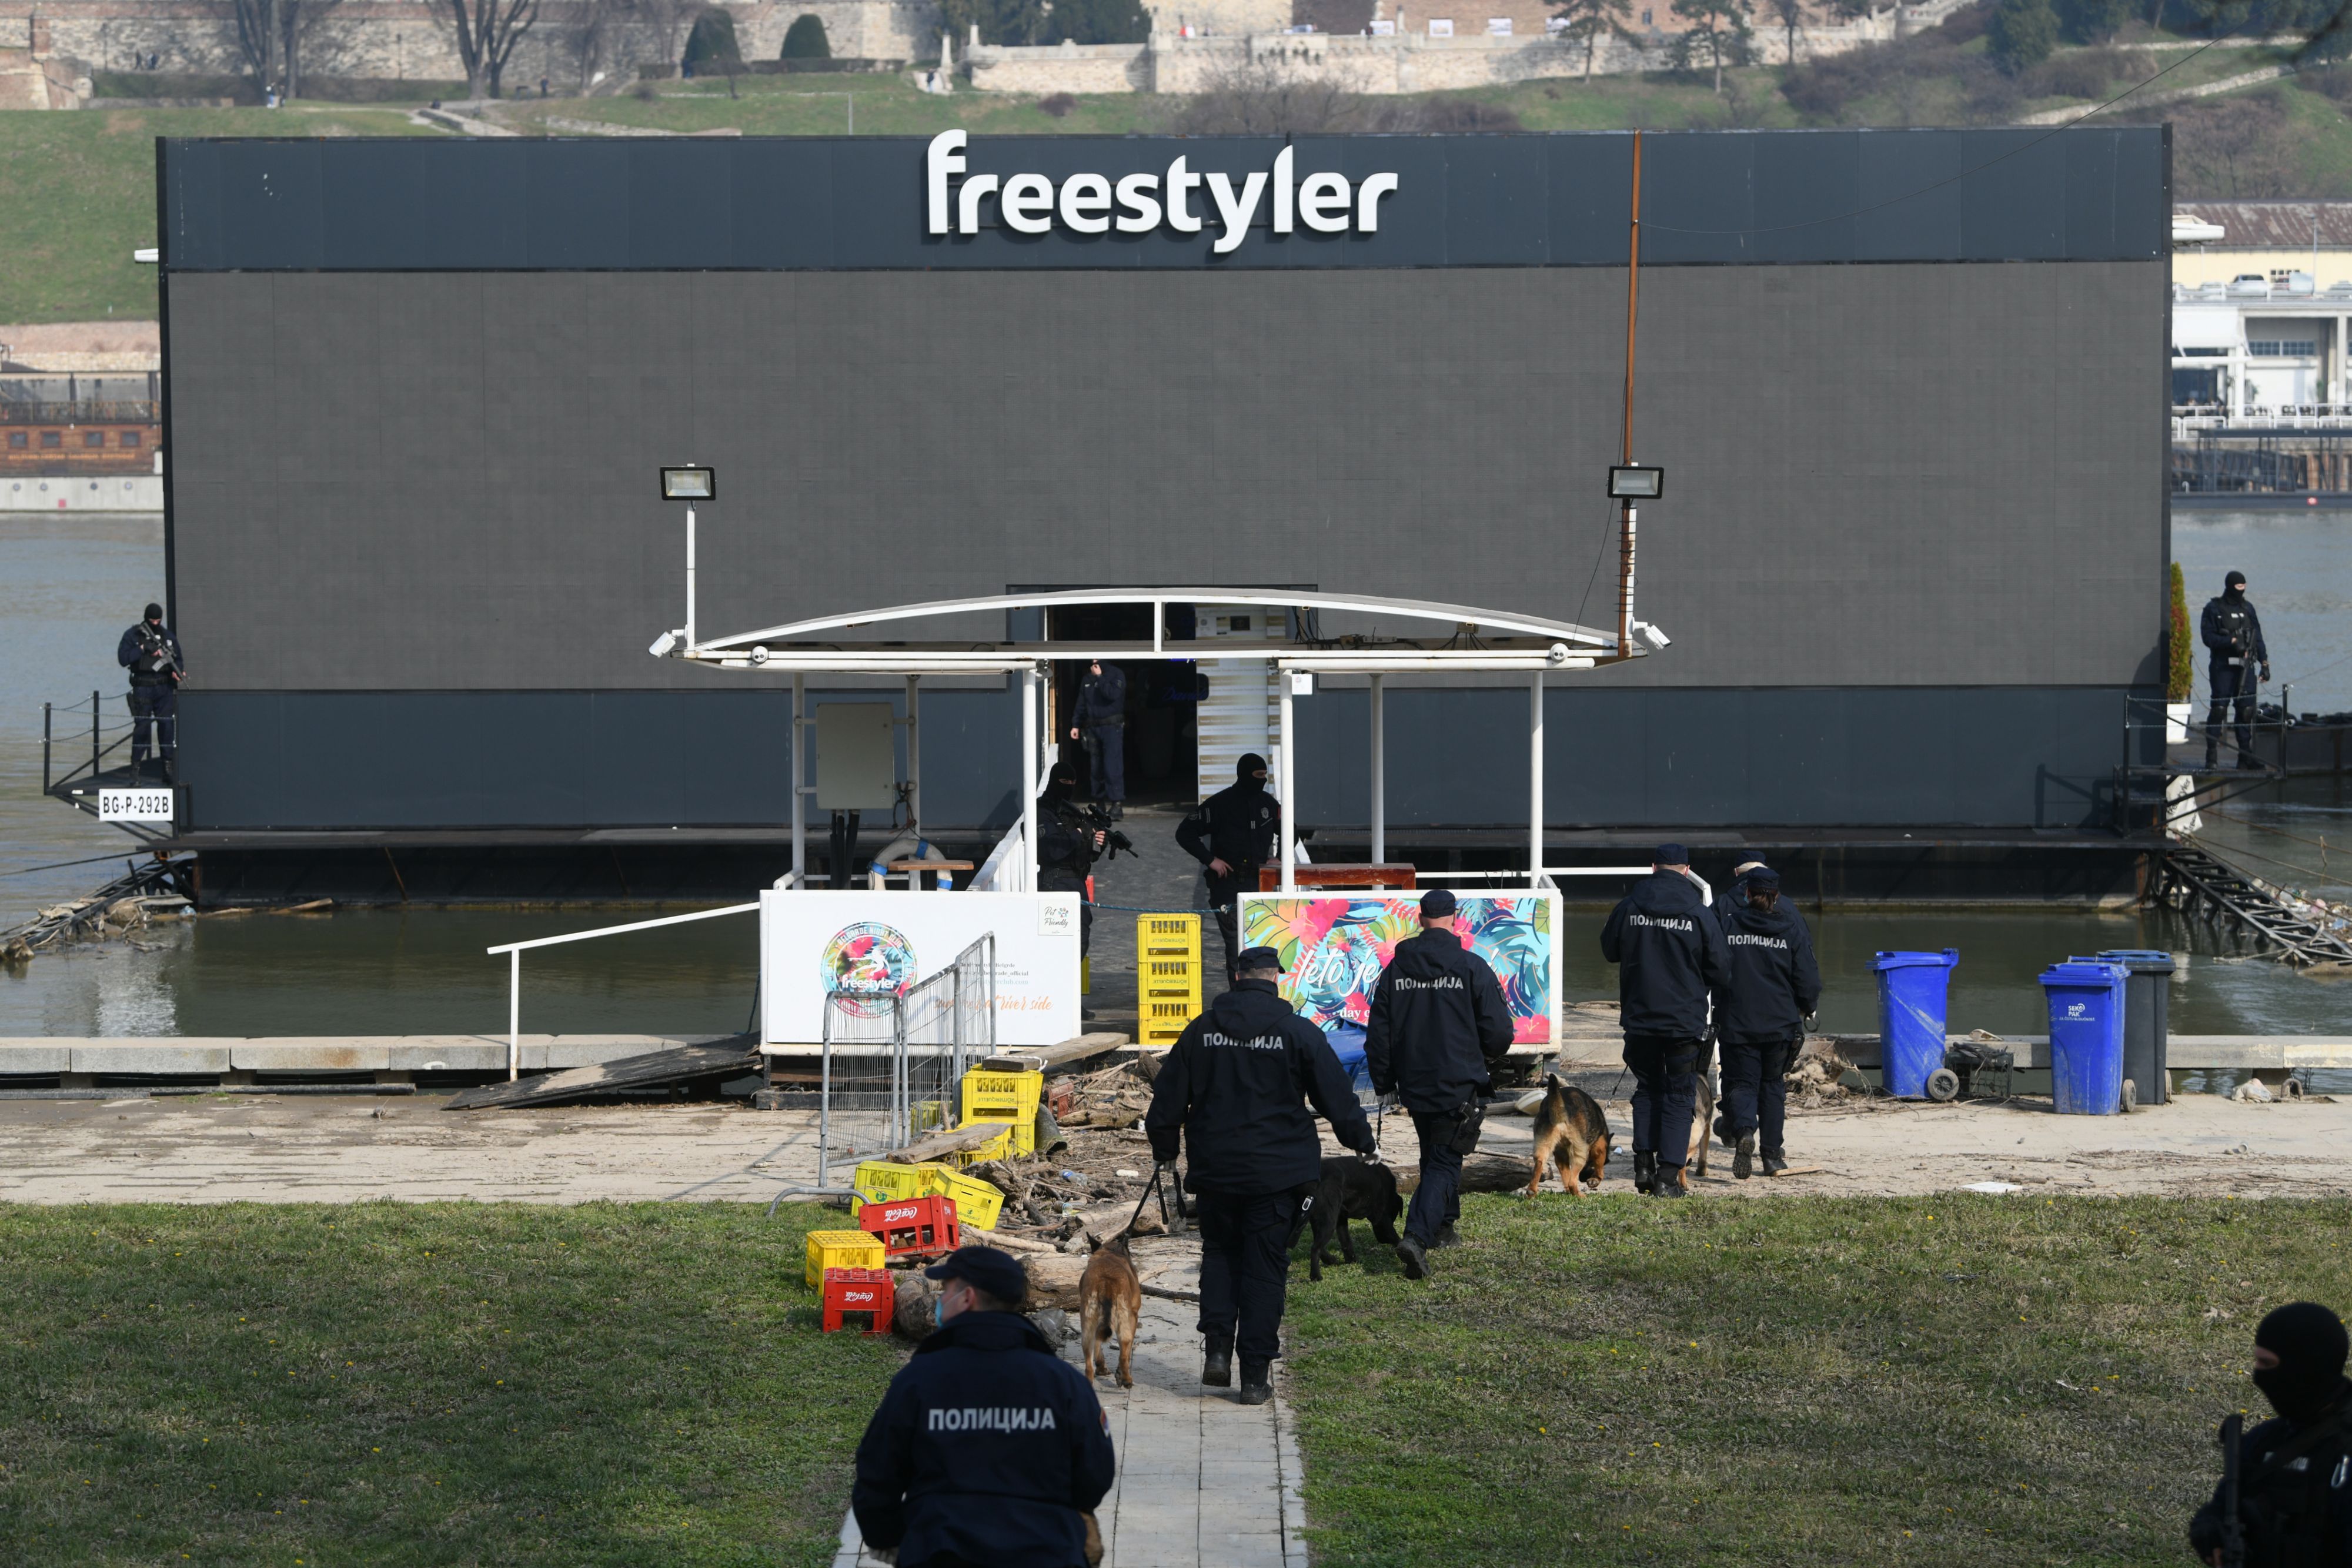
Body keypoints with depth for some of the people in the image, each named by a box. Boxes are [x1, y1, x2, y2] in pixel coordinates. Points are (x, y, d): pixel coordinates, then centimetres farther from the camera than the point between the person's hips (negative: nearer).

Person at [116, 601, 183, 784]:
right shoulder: (133, 636, 1)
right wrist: (143, 649, -16)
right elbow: (123, 658, -9)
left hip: (164, 688, 3)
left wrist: (176, 671, -4)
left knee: (167, 727, 0)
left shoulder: (168, 636, 11)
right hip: (143, 688, -3)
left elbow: (178, 658, 17)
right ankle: (135, 768, 3)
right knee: (141, 727, -4)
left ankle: (168, 769, 5)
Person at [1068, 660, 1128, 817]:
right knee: (1096, 769, 6)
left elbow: (1113, 694, -18)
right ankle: (1100, 803, 12)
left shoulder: (1116, 674, 0)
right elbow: (1081, 704, 17)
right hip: (1092, 728, 5)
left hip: (1112, 727, -5)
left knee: (1112, 767, -13)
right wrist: (1075, 725, 10)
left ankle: (1117, 804, -15)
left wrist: (1099, 677, -12)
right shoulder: (1087, 678, 16)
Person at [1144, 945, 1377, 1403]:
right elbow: (1337, 1098, -1)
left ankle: (1217, 1345, 2)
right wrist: (1365, 1143, 15)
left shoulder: (1201, 1030, 1)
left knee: (1220, 1253, 19)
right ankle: (1255, 1373, 2)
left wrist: (1164, 1149, 24)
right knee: (1266, 1266, 3)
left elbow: (1168, 1099, 7)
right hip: (1277, 1171, -2)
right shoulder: (1298, 1033, -6)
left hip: (1215, 1170, 2)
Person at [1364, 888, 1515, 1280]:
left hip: (1414, 1085, 4)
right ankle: (1418, 1236, -21)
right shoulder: (1472, 968, -10)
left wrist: (1384, 1082, 17)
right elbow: (1499, 1031, -7)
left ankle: (1443, 1226, 33)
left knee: (1434, 1156, 23)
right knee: (1444, 1163, -4)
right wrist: (1488, 1060, 15)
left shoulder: (1395, 970, 2)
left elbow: (1378, 1035, 6)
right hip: (1458, 1083, -4)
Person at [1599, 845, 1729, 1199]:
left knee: (1647, 1090, 19)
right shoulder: (1699, 914, -9)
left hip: (1639, 1018, 2)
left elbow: (1609, 951, 13)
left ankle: (1644, 1165, 13)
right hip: (1685, 1020, -2)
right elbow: (1719, 971, -2)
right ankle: (1668, 1177, -2)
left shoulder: (1628, 907, -3)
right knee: (1679, 1097, 5)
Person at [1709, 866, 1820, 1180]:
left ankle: (1743, 1131, -25)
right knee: (1773, 1085, 15)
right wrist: (1807, 1007, 18)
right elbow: (1807, 976, -1)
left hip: (1736, 1022, -1)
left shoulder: (1725, 921, -4)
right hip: (1780, 1024, 1)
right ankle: (1773, 1153, 14)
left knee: (1741, 1083, 4)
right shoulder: (1792, 926, -3)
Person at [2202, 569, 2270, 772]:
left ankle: (2246, 756, 4)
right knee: (2219, 709, -7)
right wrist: (2232, 642, -18)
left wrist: (2264, 663, 10)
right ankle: (2212, 757, -3)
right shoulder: (2213, 609, 0)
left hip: (2246, 666, 4)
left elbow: (2257, 637, 16)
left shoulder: (2247, 608, 14)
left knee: (2247, 710, 0)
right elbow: (2207, 636, -7)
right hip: (2222, 666, -4)